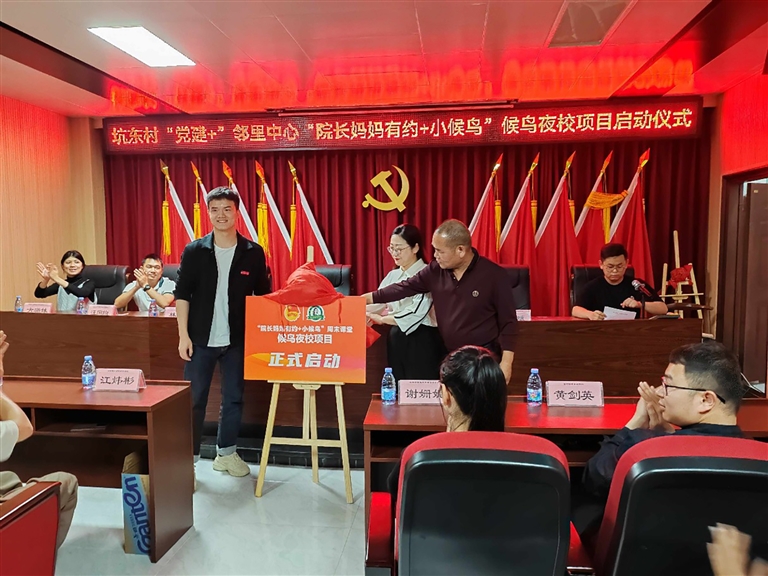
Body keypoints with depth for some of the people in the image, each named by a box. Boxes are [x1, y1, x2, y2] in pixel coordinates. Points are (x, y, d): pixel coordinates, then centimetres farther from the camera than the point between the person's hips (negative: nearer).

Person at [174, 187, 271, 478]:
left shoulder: (253, 252, -1)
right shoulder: (194, 251, -3)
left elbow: (263, 296, 4)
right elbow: (182, 294, -2)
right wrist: (183, 335, -7)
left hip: (237, 340, 1)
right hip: (201, 338, -1)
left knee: (234, 398, 11)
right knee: (194, 399, 5)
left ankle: (226, 453, 28)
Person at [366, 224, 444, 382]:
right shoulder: (393, 275, 11)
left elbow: (417, 313, -19)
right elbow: (377, 301, 4)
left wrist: (381, 319, -13)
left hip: (422, 341, -6)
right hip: (397, 339, 7)